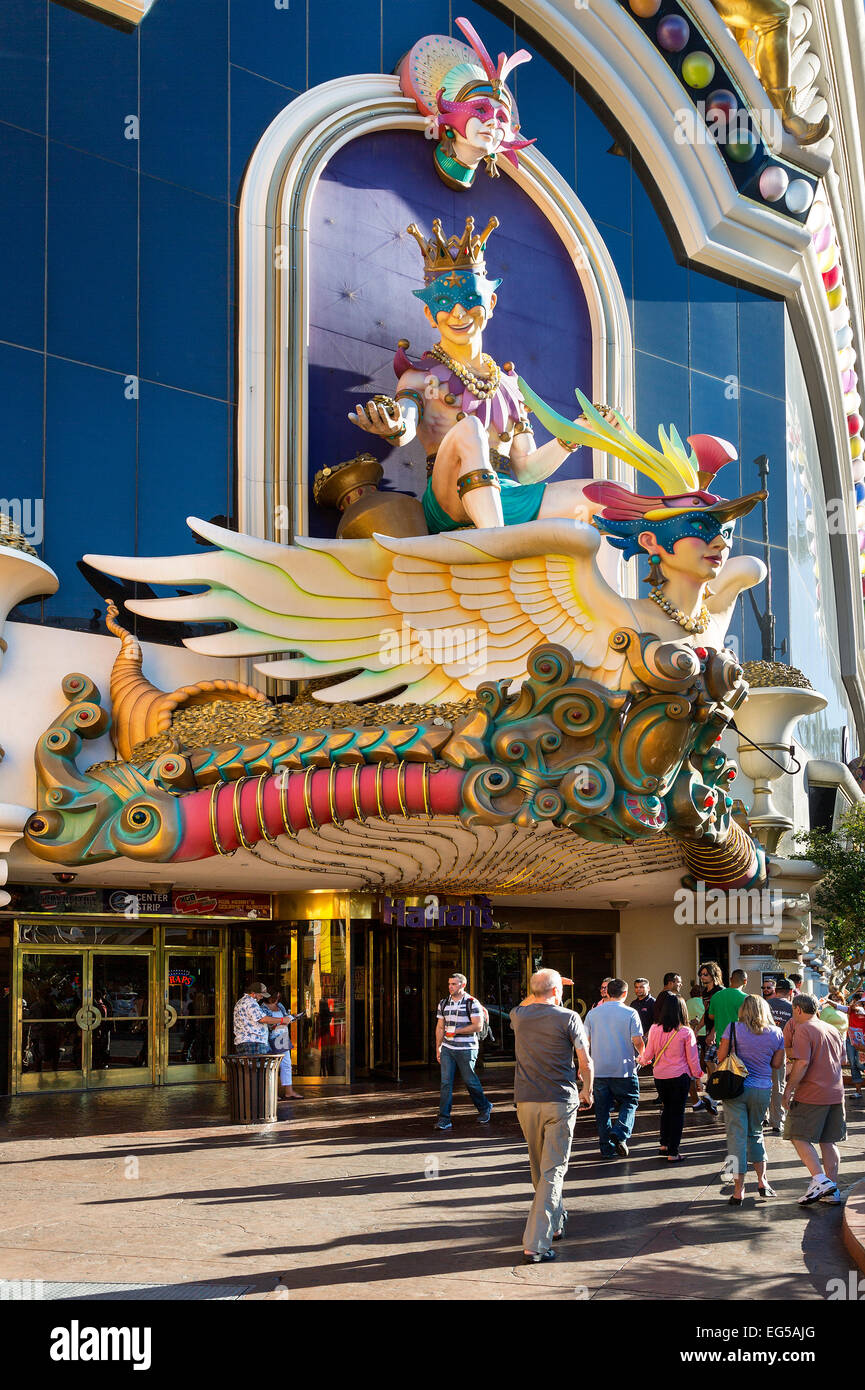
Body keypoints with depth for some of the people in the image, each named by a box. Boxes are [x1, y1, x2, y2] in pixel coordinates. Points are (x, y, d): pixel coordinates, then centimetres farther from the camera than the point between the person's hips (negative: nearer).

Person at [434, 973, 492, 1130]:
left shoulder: (472, 1003, -6)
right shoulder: (443, 1004, 10)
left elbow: (478, 1026, -13)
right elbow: (440, 1027, 15)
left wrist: (456, 1031, -13)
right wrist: (438, 1048, 8)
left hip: (466, 1049, -4)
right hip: (447, 1049, 4)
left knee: (470, 1081, 4)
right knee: (446, 1082, -4)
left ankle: (484, 1108, 29)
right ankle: (444, 1119, -5)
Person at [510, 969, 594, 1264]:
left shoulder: (518, 1016, 3)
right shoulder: (568, 1018, -7)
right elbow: (586, 1064, -4)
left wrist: (539, 990, 36)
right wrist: (587, 1092, 12)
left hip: (526, 1101, 4)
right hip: (560, 1102, -4)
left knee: (540, 1169, 20)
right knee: (553, 1171, -4)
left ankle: (555, 1223, 37)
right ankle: (535, 1244, -13)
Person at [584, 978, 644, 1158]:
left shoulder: (592, 1014, 4)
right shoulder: (630, 1013, -5)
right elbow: (637, 1041, -8)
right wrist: (643, 1056, 13)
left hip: (598, 1069, 3)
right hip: (624, 1069, -3)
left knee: (602, 1109, 9)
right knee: (629, 1102, 11)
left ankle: (606, 1148, 9)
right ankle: (620, 1133, -12)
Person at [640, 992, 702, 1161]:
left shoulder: (654, 1029, -5)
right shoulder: (686, 1032, -12)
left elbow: (648, 1054, 5)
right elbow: (692, 1058, -6)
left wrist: (643, 1060, 27)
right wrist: (697, 1075, 11)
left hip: (660, 1076, 3)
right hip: (680, 1076, -3)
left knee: (666, 1109, 22)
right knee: (677, 1112, 5)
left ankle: (664, 1145, 26)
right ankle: (673, 1152, 6)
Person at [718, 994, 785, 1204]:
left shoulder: (733, 1028, -6)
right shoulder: (776, 1033, 1)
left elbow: (721, 1057, -3)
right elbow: (777, 1063, 7)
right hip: (763, 1090, 3)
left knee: (737, 1136, 0)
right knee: (756, 1133, 22)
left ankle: (738, 1191, 0)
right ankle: (762, 1181, 21)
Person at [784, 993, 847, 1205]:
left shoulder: (804, 1030, -10)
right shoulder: (832, 1030, 14)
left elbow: (802, 1063, -20)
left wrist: (789, 1089, -13)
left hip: (811, 1095, -8)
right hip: (836, 1093, 8)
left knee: (799, 1137, -2)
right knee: (829, 1141, 11)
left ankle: (820, 1180, -14)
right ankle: (832, 1191, 11)